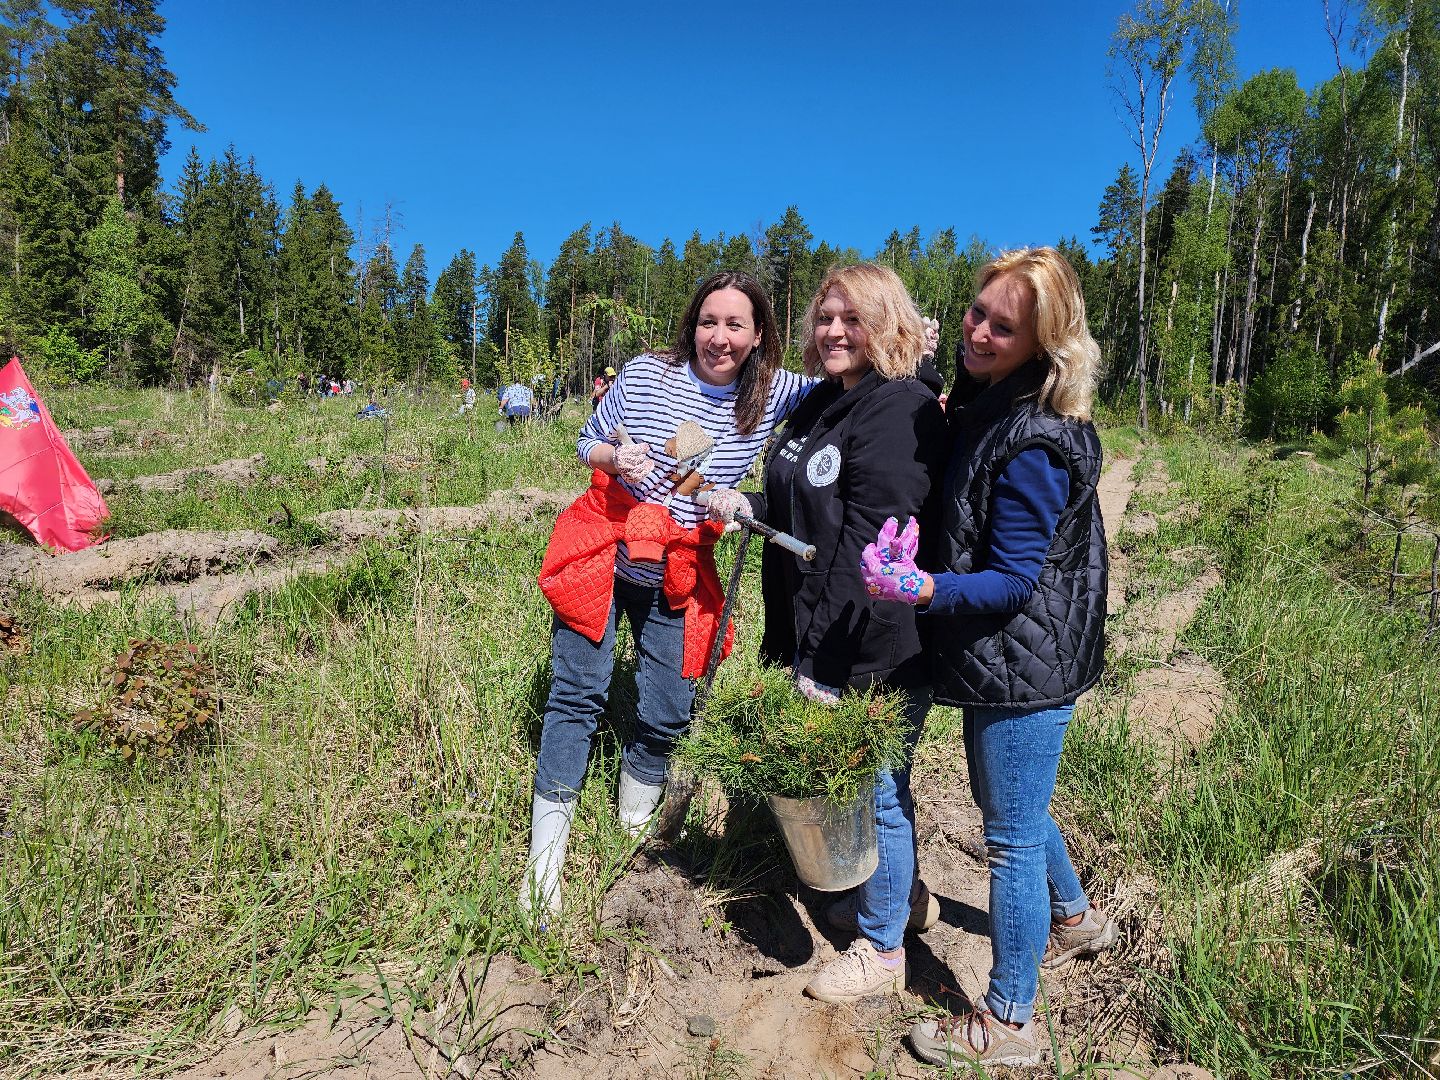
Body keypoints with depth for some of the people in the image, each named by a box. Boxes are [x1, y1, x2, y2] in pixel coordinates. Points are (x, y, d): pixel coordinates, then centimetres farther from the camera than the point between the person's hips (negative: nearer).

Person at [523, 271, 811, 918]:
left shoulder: (772, 394, -1)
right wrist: (614, 457, -16)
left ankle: (636, 829, 33)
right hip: (603, 551, -1)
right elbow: (587, 442, 6)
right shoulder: (646, 374, -4)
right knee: (578, 694, -4)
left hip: (680, 576, 2)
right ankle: (544, 857, 10)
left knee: (668, 713, 3)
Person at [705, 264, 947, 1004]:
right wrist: (747, 507, 3)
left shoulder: (901, 409, -18)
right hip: (816, 638, 9)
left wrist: (827, 659, -24)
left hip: (874, 647, -9)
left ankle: (881, 946, 30)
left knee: (874, 784, 7)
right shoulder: (820, 403, 12)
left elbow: (871, 544, -24)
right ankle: (903, 894, 47)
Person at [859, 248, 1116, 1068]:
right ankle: (1076, 918, 53)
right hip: (998, 659, 10)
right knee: (1004, 802, 27)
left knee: (1013, 835, 4)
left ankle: (1009, 1024, 24)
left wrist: (924, 589, -38)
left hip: (1024, 664, -10)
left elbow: (1012, 580, -24)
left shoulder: (1037, 443, -24)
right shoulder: (980, 405, 5)